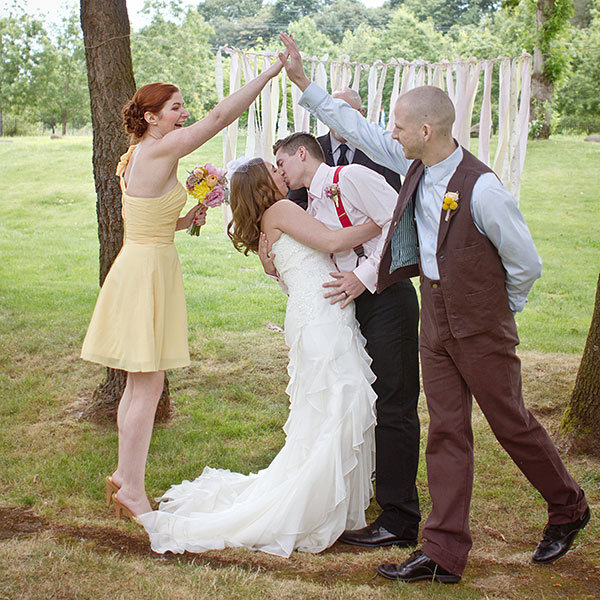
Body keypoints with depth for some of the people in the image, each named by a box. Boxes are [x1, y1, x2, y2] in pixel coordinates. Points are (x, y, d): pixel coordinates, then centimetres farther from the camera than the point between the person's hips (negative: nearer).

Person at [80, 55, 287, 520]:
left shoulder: (136, 157, 13)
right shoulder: (159, 151, -15)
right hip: (147, 269, -10)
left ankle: (125, 476, 25)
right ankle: (133, 490, 4)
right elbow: (220, 116, -19)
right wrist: (272, 71, -15)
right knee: (148, 385, -4)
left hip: (141, 266, 10)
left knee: (140, 384, 16)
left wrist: (185, 219, 9)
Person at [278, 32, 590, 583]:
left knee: (512, 424, 9)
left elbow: (526, 263, -14)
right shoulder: (417, 166, -2)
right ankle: (445, 553, 13)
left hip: (481, 329, -6)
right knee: (446, 433, 7)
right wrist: (303, 81, 10)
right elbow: (358, 129, 10)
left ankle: (567, 510, 35)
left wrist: (497, 312, 0)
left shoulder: (481, 188, -23)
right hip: (434, 320, 6)